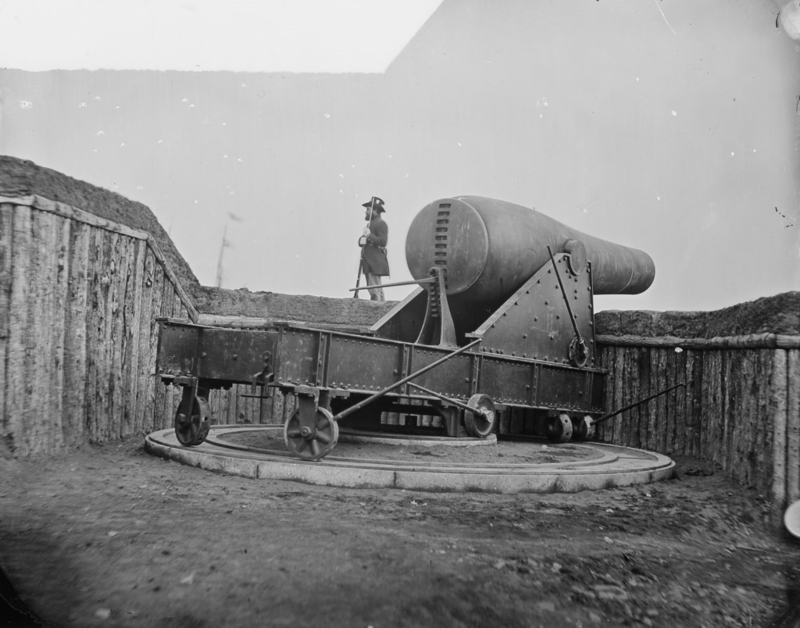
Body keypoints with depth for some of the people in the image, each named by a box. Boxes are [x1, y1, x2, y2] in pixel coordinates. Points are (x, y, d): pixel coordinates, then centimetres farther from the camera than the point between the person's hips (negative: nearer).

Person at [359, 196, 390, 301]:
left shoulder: (381, 223, -8)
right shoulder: (370, 223, 21)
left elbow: (383, 242, -19)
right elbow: (362, 240, 20)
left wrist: (370, 235, -22)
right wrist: (361, 240, -2)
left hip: (375, 263, -10)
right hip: (369, 262, 10)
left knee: (374, 291, -13)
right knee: (377, 290, 14)